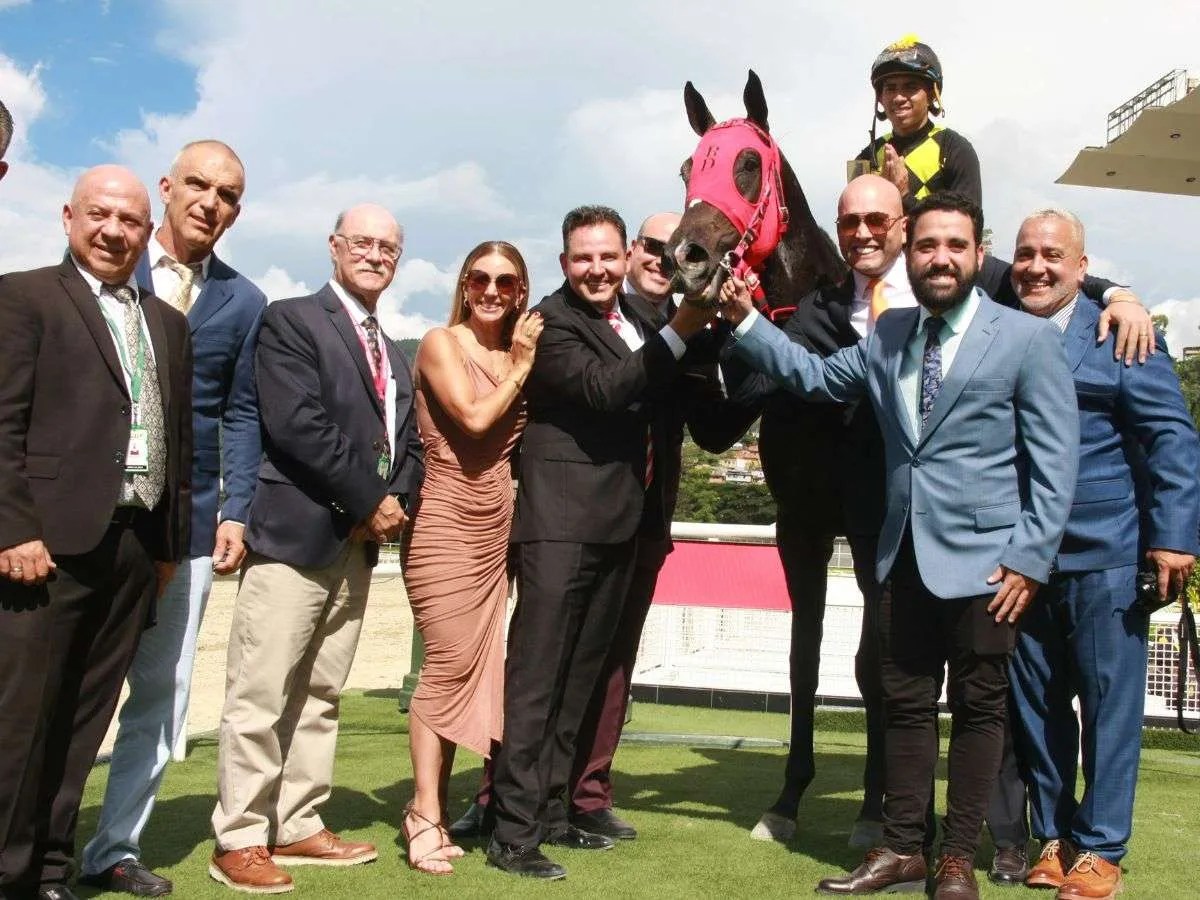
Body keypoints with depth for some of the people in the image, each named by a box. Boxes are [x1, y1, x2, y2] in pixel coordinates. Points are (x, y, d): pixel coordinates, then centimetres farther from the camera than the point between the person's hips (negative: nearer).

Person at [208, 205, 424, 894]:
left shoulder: (395, 356, 21)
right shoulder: (291, 321, -2)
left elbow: (408, 442, 18)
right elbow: (297, 424, -14)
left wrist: (397, 503, -2)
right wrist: (371, 502, -12)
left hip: (360, 543, 7)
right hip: (296, 534, -7)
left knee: (320, 696, 12)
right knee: (261, 698, -4)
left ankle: (297, 828, 20)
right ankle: (239, 841, 5)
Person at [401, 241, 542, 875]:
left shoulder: (518, 356, 14)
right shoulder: (440, 344, -2)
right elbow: (476, 417, -16)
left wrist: (525, 361, 3)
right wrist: (520, 366, -4)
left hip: (498, 532, 6)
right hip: (447, 529, -6)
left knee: (482, 669, 5)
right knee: (449, 667, -8)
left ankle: (434, 809, 16)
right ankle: (426, 818, 3)